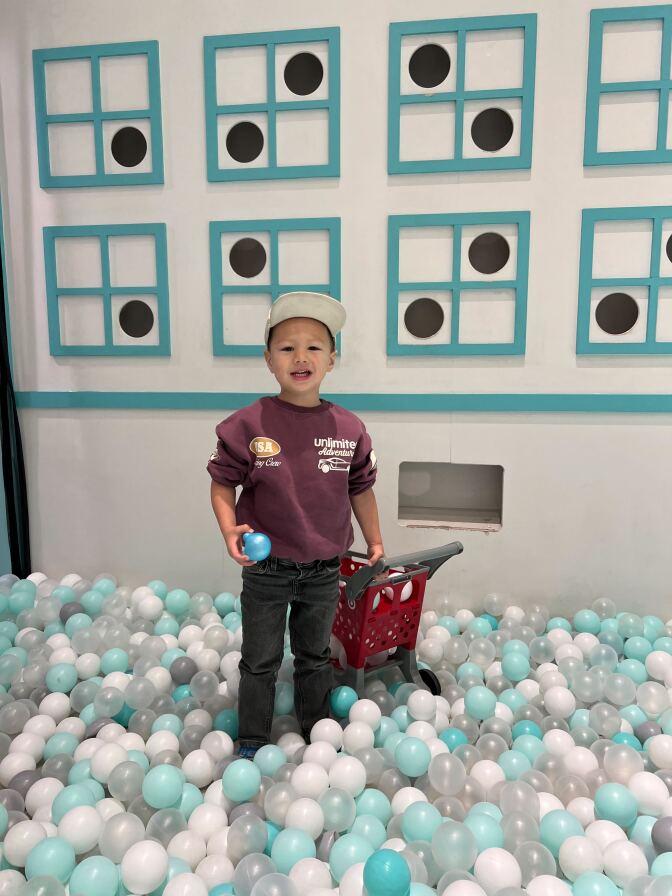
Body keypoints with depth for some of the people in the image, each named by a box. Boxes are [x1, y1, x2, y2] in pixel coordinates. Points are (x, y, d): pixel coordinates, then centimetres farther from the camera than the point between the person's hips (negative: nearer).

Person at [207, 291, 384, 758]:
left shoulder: (349, 428, -7)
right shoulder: (247, 425, -14)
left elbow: (360, 488, 7)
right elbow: (223, 482, -5)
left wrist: (375, 541, 15)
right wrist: (230, 529, -20)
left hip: (323, 571, 3)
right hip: (266, 570, -2)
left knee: (316, 657, 22)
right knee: (260, 661, 15)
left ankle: (317, 733, 44)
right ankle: (252, 741, 37)